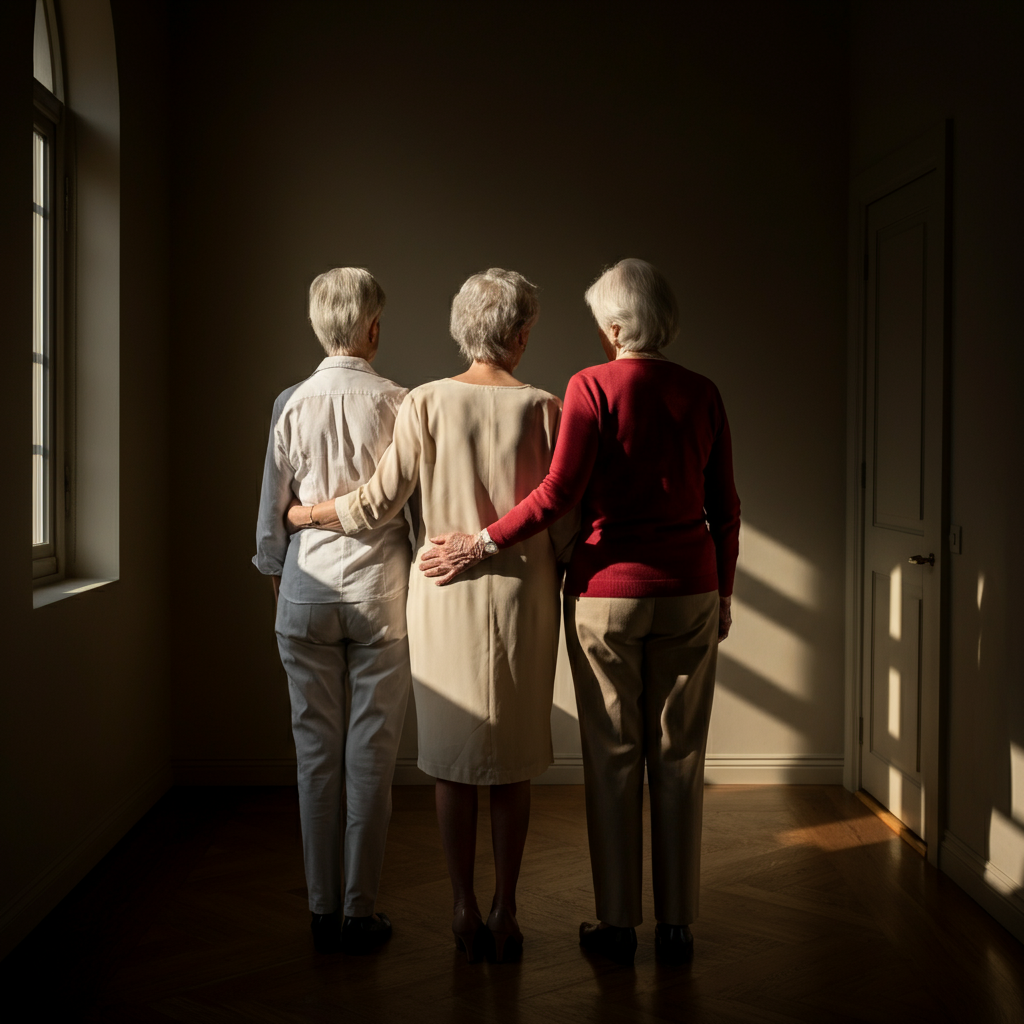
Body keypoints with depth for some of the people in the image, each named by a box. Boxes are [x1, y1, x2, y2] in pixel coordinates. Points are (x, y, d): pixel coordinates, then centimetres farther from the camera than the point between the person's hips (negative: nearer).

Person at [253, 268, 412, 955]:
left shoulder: (291, 405, 0)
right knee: (372, 754, 4)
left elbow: (273, 507, 5)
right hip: (381, 589, -2)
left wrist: (275, 576, 18)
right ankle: (361, 912, 9)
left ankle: (323, 911, 14)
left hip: (308, 590, 2)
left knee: (316, 750, 8)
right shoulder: (397, 404, -6)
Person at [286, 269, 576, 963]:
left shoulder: (427, 403, -6)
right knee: (513, 761, 10)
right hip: (521, 596, 0)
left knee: (453, 755, 10)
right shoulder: (543, 409, -6)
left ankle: (465, 910, 13)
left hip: (445, 595, 0)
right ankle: (505, 914, 15)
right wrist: (561, 575, 15)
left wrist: (305, 514, 10)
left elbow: (380, 502, -6)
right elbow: (562, 519, -3)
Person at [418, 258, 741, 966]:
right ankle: (677, 925, 15)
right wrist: (723, 592, 17)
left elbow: (560, 492, -16)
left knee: (613, 758, 6)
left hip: (608, 589, -3)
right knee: (679, 759, 8)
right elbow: (725, 509, 6)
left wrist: (484, 544, -8)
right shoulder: (702, 394, 4)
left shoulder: (594, 386, -8)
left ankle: (619, 924, 14)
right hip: (688, 591, 3)